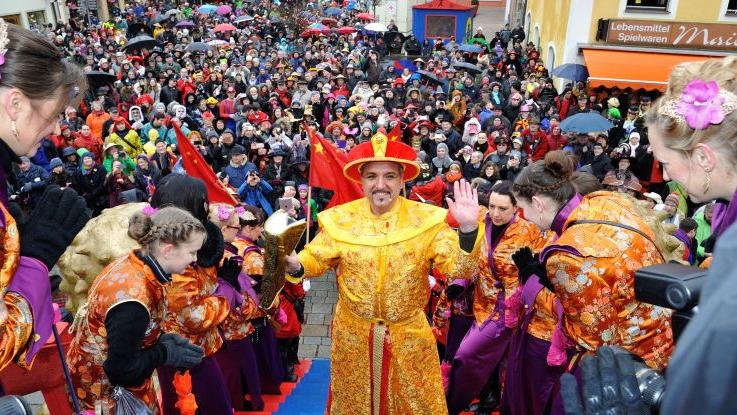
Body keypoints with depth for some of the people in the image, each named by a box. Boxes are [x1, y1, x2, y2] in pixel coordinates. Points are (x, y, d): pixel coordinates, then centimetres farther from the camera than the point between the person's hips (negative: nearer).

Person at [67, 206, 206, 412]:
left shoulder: (131, 264, -9)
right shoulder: (132, 302, -35)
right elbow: (122, 370, -27)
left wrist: (163, 337, -5)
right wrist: (166, 354, -16)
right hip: (104, 390, -8)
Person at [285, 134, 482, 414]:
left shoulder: (427, 219, -12)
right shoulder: (340, 219, -8)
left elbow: (456, 267, -17)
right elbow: (315, 260, -3)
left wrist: (467, 229, -34)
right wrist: (296, 265, -25)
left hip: (409, 337, -1)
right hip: (352, 335, 1)